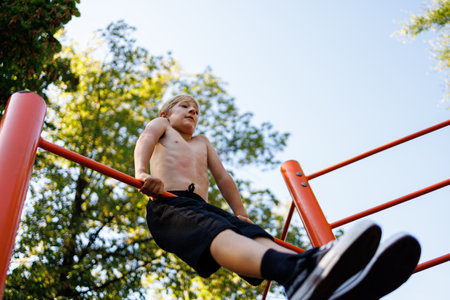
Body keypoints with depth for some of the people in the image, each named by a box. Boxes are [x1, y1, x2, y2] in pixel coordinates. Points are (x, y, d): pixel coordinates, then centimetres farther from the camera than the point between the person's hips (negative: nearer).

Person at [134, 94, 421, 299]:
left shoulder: (202, 143, 40)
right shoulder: (160, 126, 25)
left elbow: (223, 178, 33)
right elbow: (145, 141, 2)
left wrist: (242, 215, 19)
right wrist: (142, 174, -22)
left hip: (204, 207, 5)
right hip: (169, 206, -4)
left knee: (255, 236, -29)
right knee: (219, 234, -38)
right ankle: (295, 271, -73)